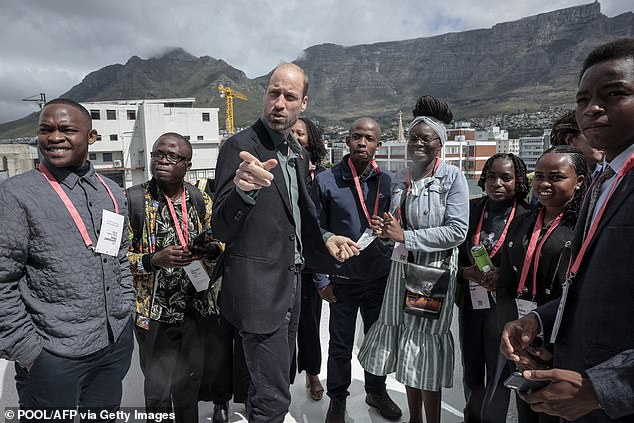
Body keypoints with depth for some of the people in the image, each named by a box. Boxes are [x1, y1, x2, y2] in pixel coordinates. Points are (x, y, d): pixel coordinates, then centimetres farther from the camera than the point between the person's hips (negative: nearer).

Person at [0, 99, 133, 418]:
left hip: (116, 345, 5)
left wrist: (125, 316, 9)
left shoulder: (113, 192, 7)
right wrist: (27, 350, -11)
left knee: (106, 414, 20)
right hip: (51, 356, -4)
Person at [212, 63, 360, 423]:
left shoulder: (299, 153, 8)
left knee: (278, 377, 25)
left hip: (291, 280, 8)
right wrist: (243, 190, -41)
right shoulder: (242, 146, -16)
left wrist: (325, 239, 5)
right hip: (260, 288, -8)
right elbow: (222, 230, -23)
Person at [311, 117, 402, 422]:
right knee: (341, 345, 12)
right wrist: (322, 279, -8)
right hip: (343, 279, -2)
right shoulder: (326, 181, -9)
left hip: (380, 277, 3)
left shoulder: (387, 182, -1)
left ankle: (377, 391, 43)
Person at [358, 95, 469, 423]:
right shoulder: (398, 180, 9)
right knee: (405, 346, 11)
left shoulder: (452, 177, -8)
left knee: (426, 346, 3)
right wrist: (384, 230, -5)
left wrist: (406, 236, -17)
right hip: (402, 267, 5)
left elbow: (457, 230, -16)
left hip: (436, 270, -5)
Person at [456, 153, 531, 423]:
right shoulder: (471, 209, 0)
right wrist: (468, 272, -14)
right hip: (470, 302, 4)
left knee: (498, 376, 10)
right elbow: (454, 256, 4)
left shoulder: (527, 216, -10)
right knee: (471, 371, 20)